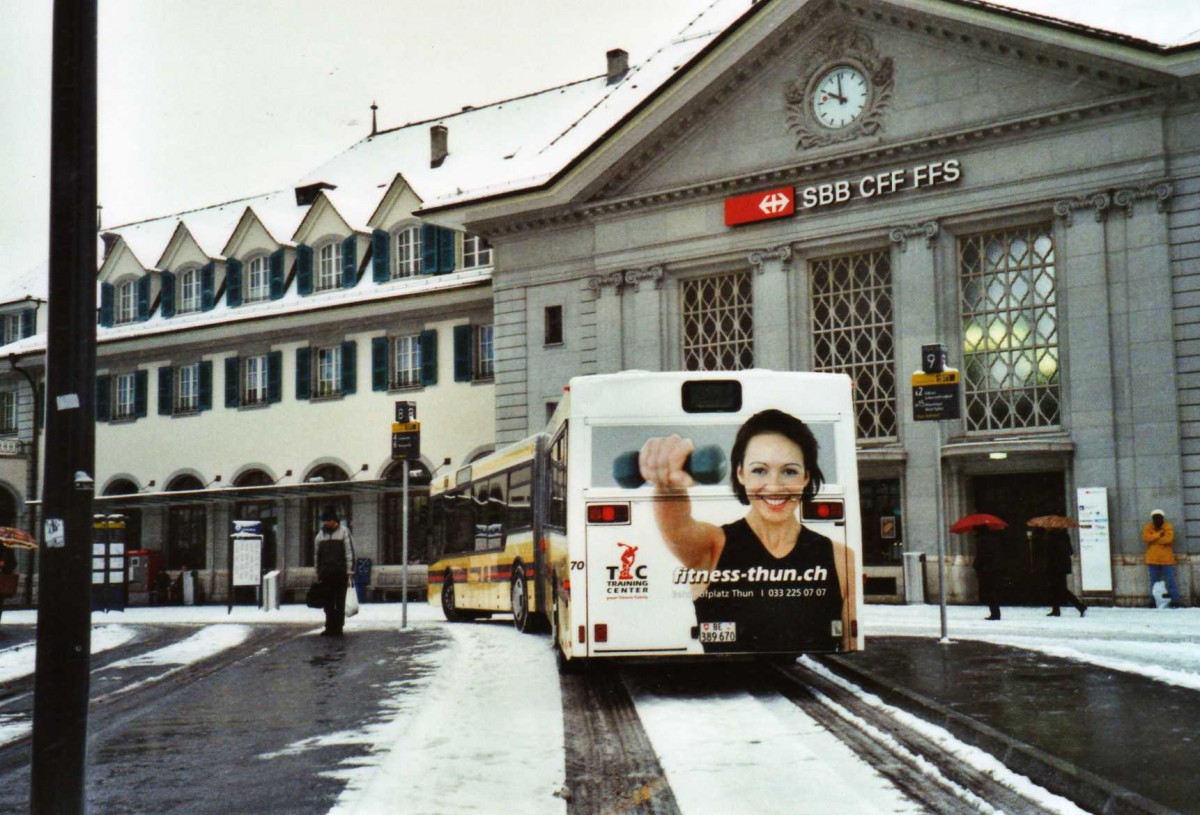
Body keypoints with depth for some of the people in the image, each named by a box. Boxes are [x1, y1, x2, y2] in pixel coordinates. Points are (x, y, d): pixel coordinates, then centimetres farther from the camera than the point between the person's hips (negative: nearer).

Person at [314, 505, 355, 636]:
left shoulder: (343, 532, 0)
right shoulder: (320, 535, 13)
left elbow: (349, 553, -4)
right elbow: (317, 556, 17)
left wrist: (349, 572, -10)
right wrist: (318, 574, 13)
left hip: (340, 573, -4)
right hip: (326, 574, 4)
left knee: (339, 603, -1)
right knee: (328, 603, 6)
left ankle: (338, 628, 3)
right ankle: (329, 627, 11)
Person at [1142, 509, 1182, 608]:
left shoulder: (1168, 528, -1)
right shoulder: (1148, 528, 5)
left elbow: (1168, 539, -19)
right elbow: (1145, 538, -13)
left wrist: (1154, 539, -13)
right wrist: (1159, 534, -16)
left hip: (1166, 559, -2)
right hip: (1153, 559, 2)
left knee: (1170, 580, -3)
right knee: (1154, 581, 9)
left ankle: (1175, 601, 0)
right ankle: (1154, 601, 15)